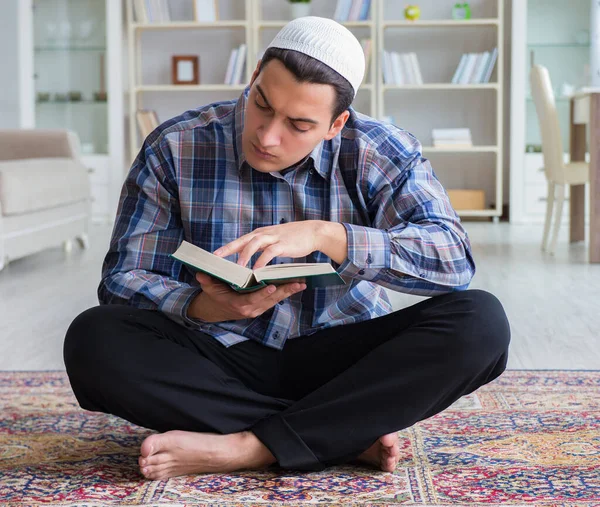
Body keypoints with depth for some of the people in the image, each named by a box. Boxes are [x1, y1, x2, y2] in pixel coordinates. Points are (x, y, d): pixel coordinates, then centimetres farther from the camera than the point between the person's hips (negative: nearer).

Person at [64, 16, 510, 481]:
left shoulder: (381, 154, -6)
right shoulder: (175, 149, -6)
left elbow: (455, 258, -19)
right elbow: (122, 279, -7)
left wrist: (326, 235, -32)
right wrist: (206, 308, -28)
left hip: (344, 365, 0)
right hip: (223, 362, 1)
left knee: (480, 323, -26)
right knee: (93, 340, -28)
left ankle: (246, 447, -27)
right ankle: (350, 435, -23)